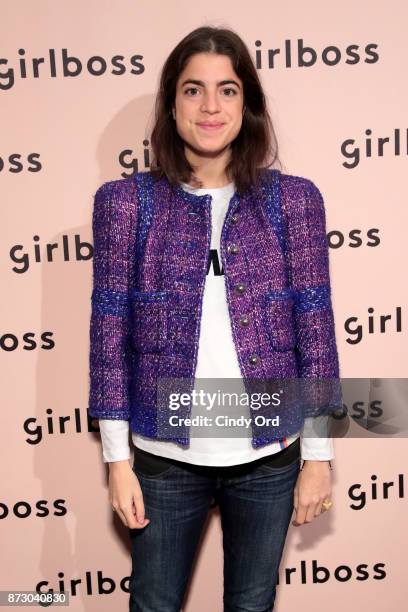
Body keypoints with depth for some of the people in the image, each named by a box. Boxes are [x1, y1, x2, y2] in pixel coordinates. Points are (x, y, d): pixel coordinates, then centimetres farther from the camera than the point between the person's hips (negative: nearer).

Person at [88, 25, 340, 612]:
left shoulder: (293, 199, -2)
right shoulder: (126, 201, -4)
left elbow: (315, 328, -1)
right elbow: (110, 331, -4)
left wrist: (319, 455, 0)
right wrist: (117, 459, -3)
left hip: (269, 455, 1)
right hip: (166, 457, 0)